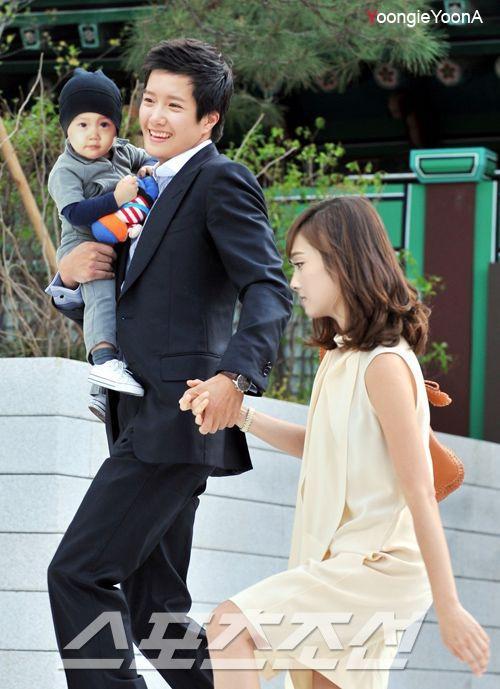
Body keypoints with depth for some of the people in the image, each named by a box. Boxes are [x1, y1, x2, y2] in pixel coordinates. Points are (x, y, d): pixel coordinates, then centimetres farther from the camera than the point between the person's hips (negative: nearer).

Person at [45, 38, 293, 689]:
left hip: (178, 418, -10)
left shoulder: (221, 182, -5)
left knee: (77, 572, -14)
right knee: (153, 608, 11)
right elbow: (112, 312, 26)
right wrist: (70, 277, 4)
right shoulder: (149, 191, 23)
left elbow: (270, 289, -18)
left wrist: (235, 374, -34)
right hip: (146, 423, 10)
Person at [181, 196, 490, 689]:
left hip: (375, 568, -10)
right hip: (340, 562, 10)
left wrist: (448, 610, -18)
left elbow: (420, 492, -18)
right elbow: (316, 445, 24)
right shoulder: (343, 355, 11)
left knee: (228, 627, -20)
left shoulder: (384, 365, -17)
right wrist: (236, 414, 10)